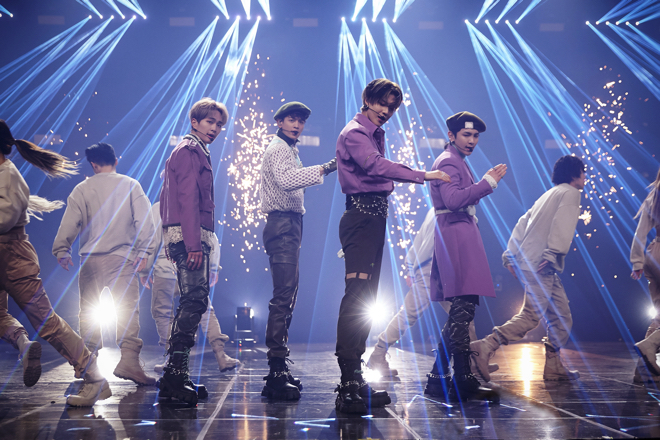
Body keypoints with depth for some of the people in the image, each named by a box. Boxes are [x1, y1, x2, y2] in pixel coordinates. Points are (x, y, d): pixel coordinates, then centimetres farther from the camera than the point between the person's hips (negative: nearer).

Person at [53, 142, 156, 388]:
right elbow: (144, 220, -3)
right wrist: (142, 251, -2)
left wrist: (61, 251, 12)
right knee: (128, 310, -5)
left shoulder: (82, 189, 5)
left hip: (90, 259, 1)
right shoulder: (130, 185, 4)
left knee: (89, 312, 12)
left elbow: (69, 223, 2)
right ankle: (129, 361, -19)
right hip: (122, 258, -1)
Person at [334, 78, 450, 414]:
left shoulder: (376, 134, 25)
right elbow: (377, 166, -24)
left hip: (374, 216, 10)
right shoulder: (355, 133, -7)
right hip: (360, 216, -10)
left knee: (367, 298, 8)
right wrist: (422, 176, -26)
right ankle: (348, 384, -21)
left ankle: (355, 379, 12)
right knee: (357, 293, -17)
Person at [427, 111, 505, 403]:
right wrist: (487, 182, -21)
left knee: (460, 313, 11)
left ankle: (439, 379, 14)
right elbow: (454, 199, -22)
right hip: (456, 238, -11)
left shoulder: (456, 161, 28)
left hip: (461, 240, 11)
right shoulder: (448, 162, -7)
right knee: (463, 309, -14)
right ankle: (463, 384, -15)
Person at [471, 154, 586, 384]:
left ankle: (553, 366, 13)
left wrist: (511, 255, 15)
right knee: (531, 316, -17)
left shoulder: (548, 195, 27)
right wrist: (552, 254, -23)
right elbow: (562, 224, -15)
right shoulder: (570, 193, 2)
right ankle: (485, 348, -24)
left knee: (562, 317, 12)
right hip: (540, 265, -10)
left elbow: (523, 223, 20)